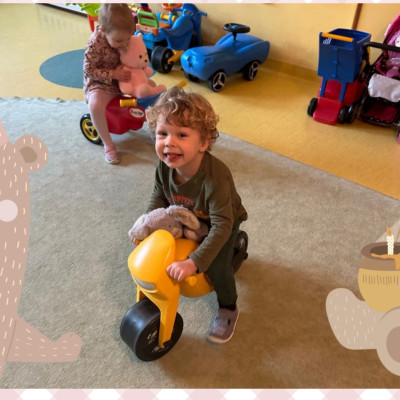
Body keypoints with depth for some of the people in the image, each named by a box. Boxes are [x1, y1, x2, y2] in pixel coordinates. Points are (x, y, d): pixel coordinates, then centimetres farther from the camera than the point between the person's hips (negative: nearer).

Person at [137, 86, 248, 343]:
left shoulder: (215, 177, -43)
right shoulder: (165, 166, -25)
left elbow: (221, 226, -40)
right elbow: (159, 196, -5)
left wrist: (194, 263, -44)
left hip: (223, 221, -5)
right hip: (187, 218, 6)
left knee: (216, 266, -19)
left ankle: (229, 309, 12)